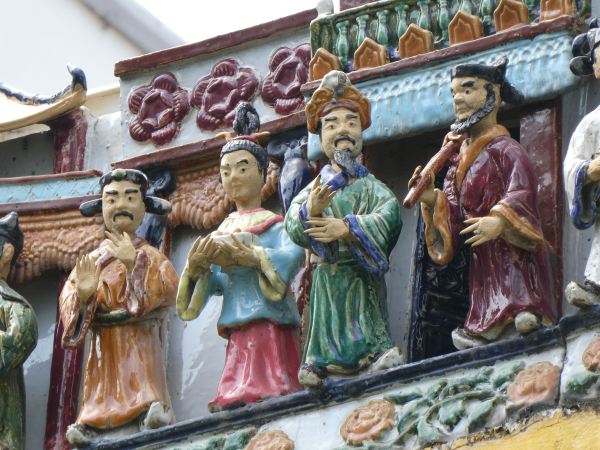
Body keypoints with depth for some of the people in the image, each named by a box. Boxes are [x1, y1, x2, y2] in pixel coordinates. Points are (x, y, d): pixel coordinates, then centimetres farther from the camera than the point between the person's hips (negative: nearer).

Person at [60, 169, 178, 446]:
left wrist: (133, 264, -22)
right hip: (104, 349, 2)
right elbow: (67, 300, 3)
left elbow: (165, 291, -10)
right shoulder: (90, 262, 15)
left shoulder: (150, 257, 9)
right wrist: (82, 295, -21)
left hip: (140, 346, -2)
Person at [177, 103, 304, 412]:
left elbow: (293, 254, -16)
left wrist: (244, 255, -22)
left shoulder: (273, 225, 5)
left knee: (267, 398, -13)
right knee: (235, 404, -5)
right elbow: (215, 282, 6)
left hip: (269, 325, -4)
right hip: (238, 336, 4)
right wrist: (196, 266, -15)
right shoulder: (221, 233, 18)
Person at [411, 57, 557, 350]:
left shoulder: (505, 149, -5)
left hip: (514, 256, -7)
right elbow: (453, 213, 17)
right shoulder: (458, 161, 20)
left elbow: (521, 193, -22)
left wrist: (500, 221, -41)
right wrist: (432, 201, -4)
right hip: (482, 263, 7)